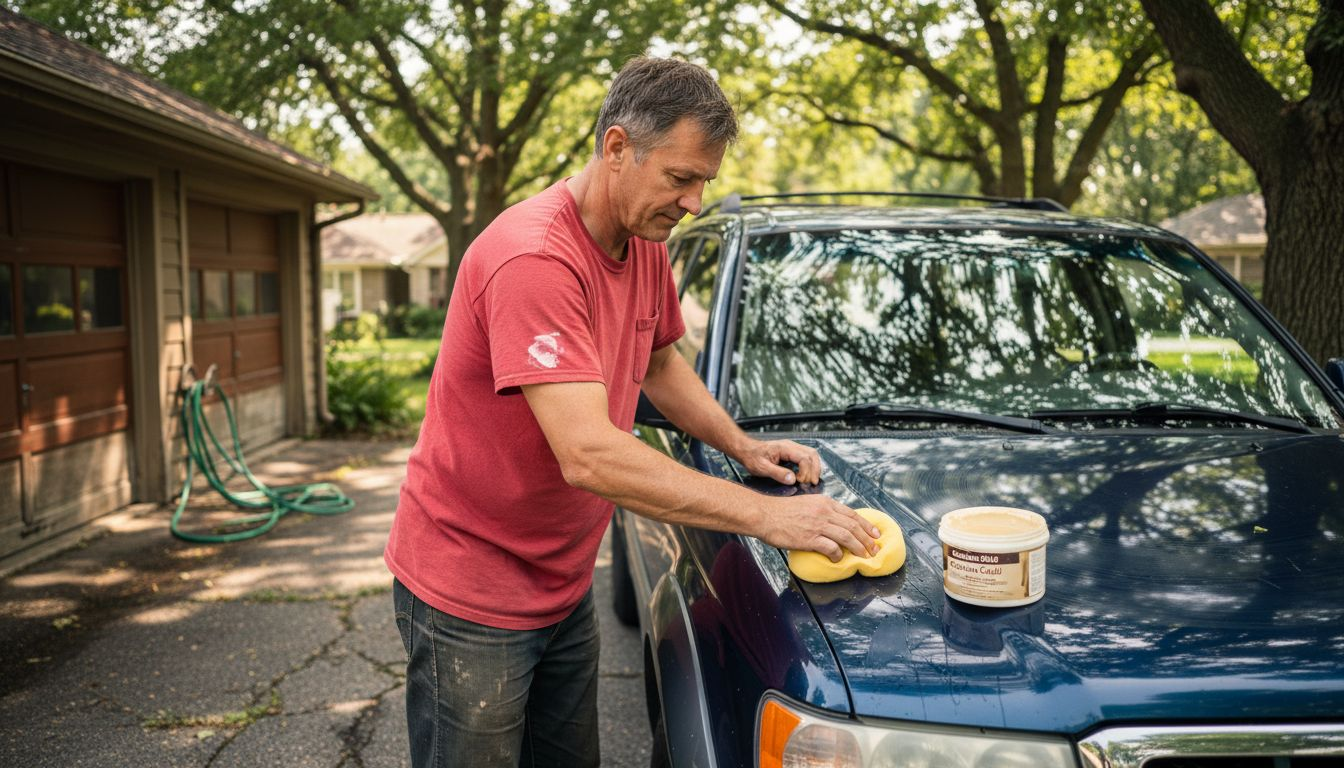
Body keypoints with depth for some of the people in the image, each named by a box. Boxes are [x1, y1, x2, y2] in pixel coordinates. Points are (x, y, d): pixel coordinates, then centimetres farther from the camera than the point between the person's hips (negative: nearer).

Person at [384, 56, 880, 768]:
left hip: (564, 586, 8)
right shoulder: (534, 259, -28)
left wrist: (743, 445, 3)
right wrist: (765, 515, -31)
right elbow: (589, 456, -35)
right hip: (469, 600, -8)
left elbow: (660, 363, 18)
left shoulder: (645, 244, 1)